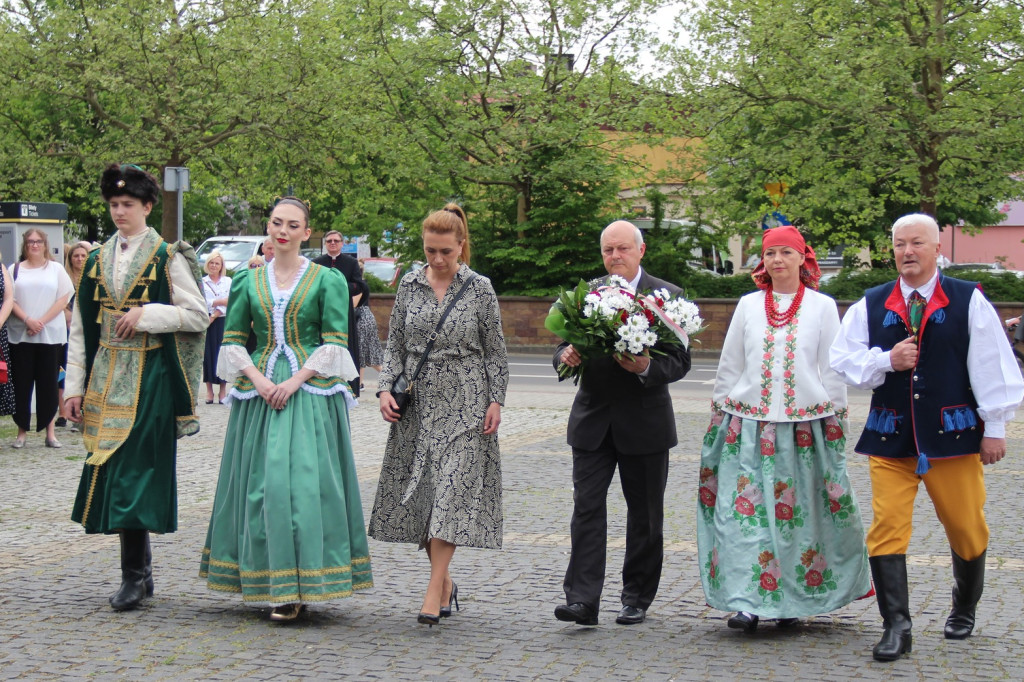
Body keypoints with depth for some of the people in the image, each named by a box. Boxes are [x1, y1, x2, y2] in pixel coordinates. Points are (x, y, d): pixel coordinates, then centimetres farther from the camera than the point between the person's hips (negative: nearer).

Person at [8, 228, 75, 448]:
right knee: (21, 383, 1)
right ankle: (21, 431, 6)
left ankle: (50, 432, 5)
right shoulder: (16, 270, 9)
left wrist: (41, 322, -10)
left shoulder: (56, 269, 8)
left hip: (50, 334, 0)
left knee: (48, 383, 1)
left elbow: (63, 299, 1)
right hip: (20, 335, 1)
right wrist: (27, 320, -13)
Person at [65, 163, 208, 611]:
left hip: (150, 377, -5)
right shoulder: (98, 260, 12)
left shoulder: (167, 258, -1)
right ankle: (141, 573, 15)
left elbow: (198, 316, -4)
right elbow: (80, 327, 12)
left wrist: (146, 315, -14)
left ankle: (134, 575, -5)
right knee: (111, 469, 6)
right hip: (106, 376, 5)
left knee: (135, 470, -10)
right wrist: (74, 385, 7)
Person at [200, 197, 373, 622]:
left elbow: (334, 344, -3)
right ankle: (267, 582, 10)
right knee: (260, 484, 2)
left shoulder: (328, 280, 3)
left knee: (302, 482, -9)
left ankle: (296, 587, -6)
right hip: (258, 394, 3)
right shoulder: (248, 281, 11)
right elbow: (232, 341, 8)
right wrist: (258, 379, -8)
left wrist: (295, 380, -13)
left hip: (311, 394, -3)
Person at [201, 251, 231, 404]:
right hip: (206, 323, 0)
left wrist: (214, 316, -12)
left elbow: (229, 303, -3)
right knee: (208, 354, -1)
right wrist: (219, 302, -14)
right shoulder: (201, 282, 5)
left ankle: (223, 390, 1)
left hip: (222, 322, 0)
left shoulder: (228, 281, 6)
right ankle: (209, 390, 4)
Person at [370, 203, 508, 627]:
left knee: (452, 492, -9)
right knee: (420, 492, 4)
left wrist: (496, 401, -4)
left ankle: (435, 590, -8)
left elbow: (495, 352, 3)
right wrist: (386, 389, -3)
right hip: (417, 402, 3)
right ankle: (445, 581, 18)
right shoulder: (409, 286, 6)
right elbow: (394, 344, 10)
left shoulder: (480, 289, 0)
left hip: (464, 405, -3)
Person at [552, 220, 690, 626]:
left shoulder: (667, 296, -3)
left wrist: (647, 367, -26)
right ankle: (582, 600, -9)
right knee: (586, 507, -7)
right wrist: (565, 357, -16)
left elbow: (680, 361, -6)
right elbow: (564, 349, 8)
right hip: (593, 421, 2)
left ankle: (637, 598, 21)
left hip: (644, 422, -2)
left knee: (644, 514, 8)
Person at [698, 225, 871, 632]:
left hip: (807, 424, -1)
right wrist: (720, 414, 11)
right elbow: (730, 366, 13)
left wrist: (834, 420, 3)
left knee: (799, 511, 3)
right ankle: (747, 602, -8)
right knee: (746, 510, -7)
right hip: (749, 424, 1)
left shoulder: (823, 307, 5)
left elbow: (832, 369, 6)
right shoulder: (748, 306, 9)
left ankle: (791, 601, 14)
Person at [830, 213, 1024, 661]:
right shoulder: (870, 306, 5)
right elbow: (842, 359, 5)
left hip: (952, 434, -1)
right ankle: (896, 627, -6)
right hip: (890, 436, 1)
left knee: (966, 529, 9)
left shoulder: (968, 301, -1)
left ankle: (964, 611, 34)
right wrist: (885, 360, -13)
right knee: (887, 527, -9)